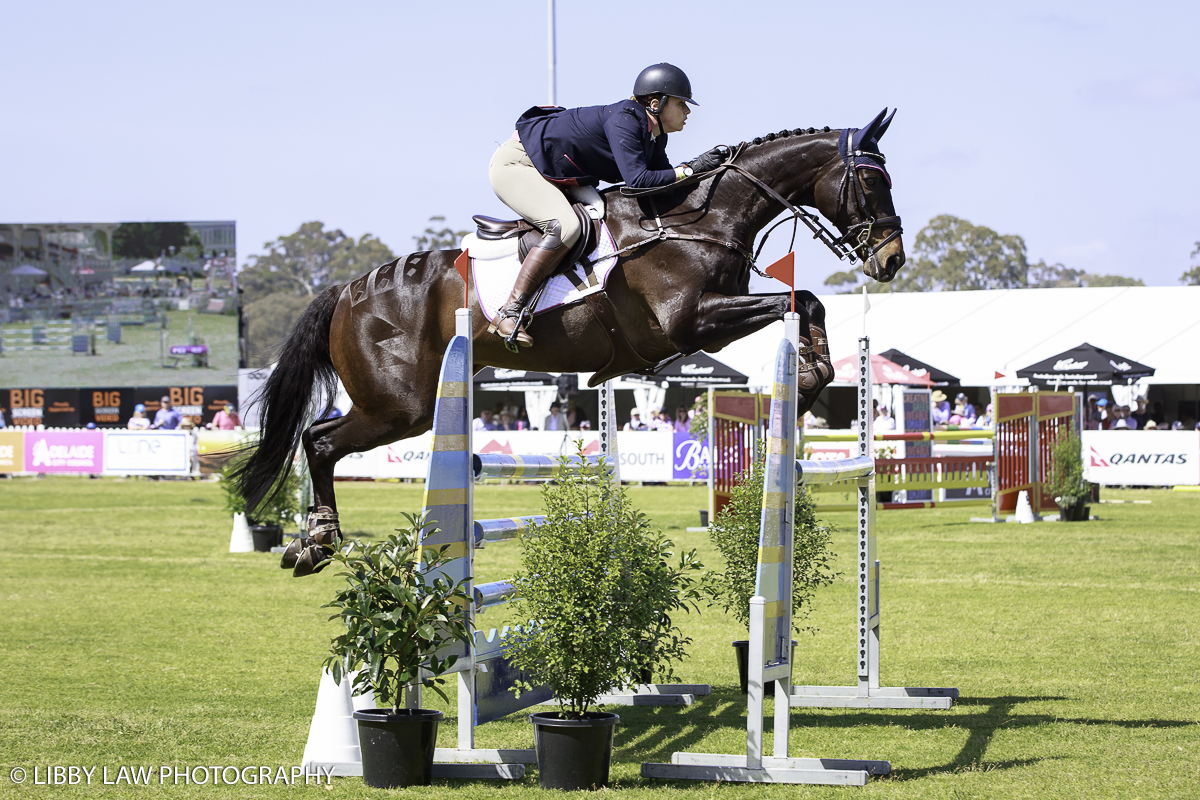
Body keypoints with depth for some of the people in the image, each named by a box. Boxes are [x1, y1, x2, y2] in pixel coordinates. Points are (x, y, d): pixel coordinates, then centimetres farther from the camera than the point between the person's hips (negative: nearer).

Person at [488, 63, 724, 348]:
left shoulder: (654, 137, 4)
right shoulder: (623, 120, -25)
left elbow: (665, 182, 4)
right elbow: (638, 180, -34)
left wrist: (706, 166, -8)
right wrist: (691, 169, -27)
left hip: (551, 175, 10)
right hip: (515, 164, -10)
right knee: (566, 226, -30)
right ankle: (511, 311, -30)